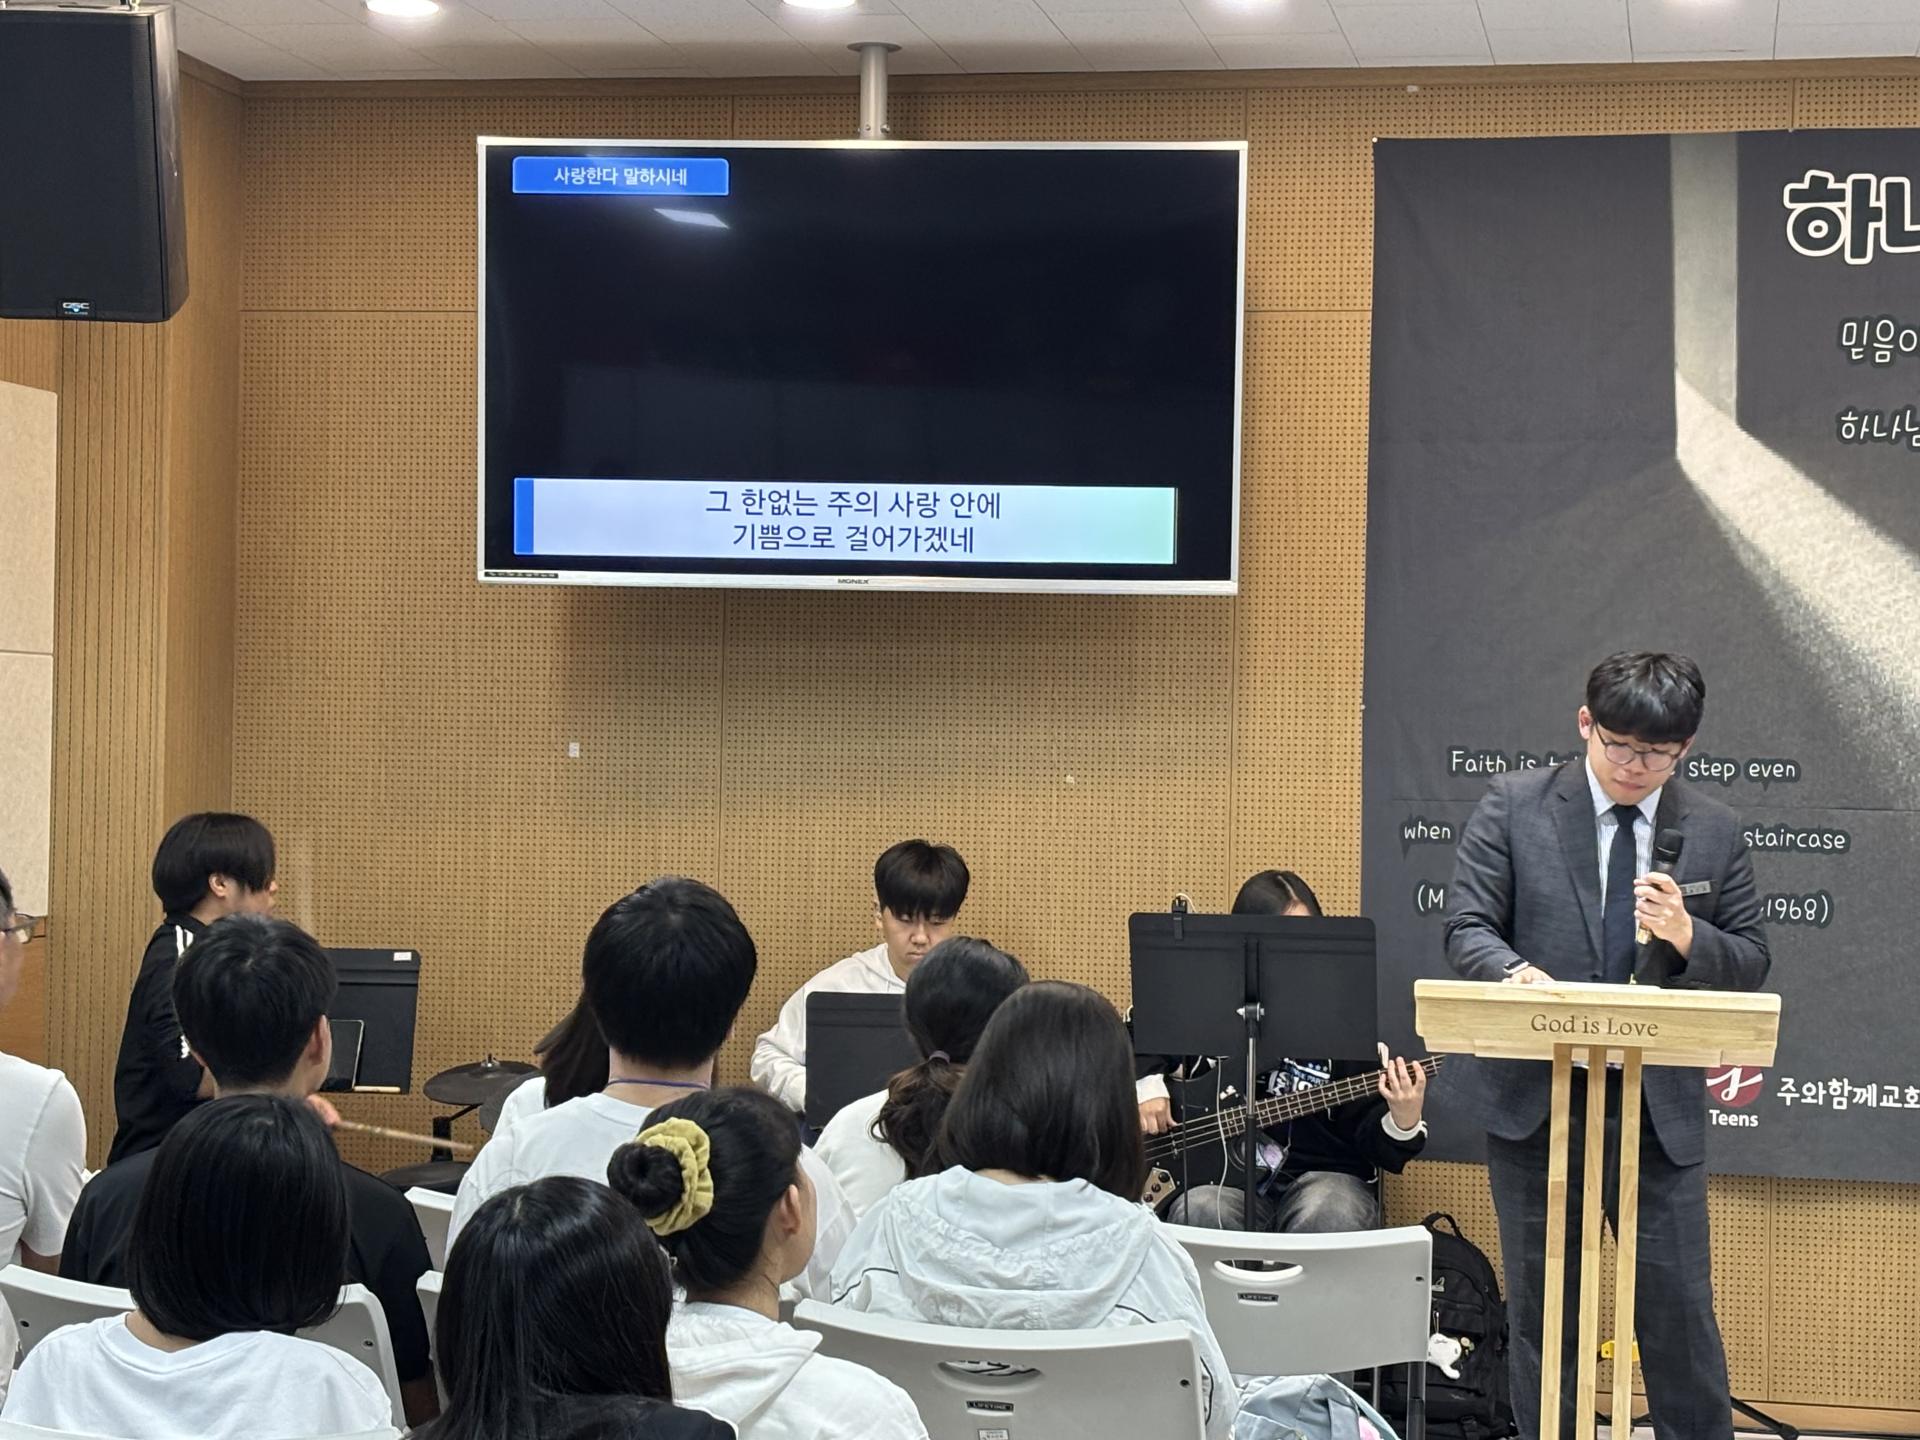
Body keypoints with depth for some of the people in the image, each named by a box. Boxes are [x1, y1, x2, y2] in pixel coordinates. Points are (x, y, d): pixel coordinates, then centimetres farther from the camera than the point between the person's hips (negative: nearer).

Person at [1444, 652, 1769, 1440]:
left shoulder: (1713, 830, 4)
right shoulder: (1513, 805, -1)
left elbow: (1750, 961, 6)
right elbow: (1466, 927, -5)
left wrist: (1688, 938, -16)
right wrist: (1517, 972, -27)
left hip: (1661, 1105, 1)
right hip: (1534, 1096, -1)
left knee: (1680, 1310, 2)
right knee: (1542, 1308, 10)